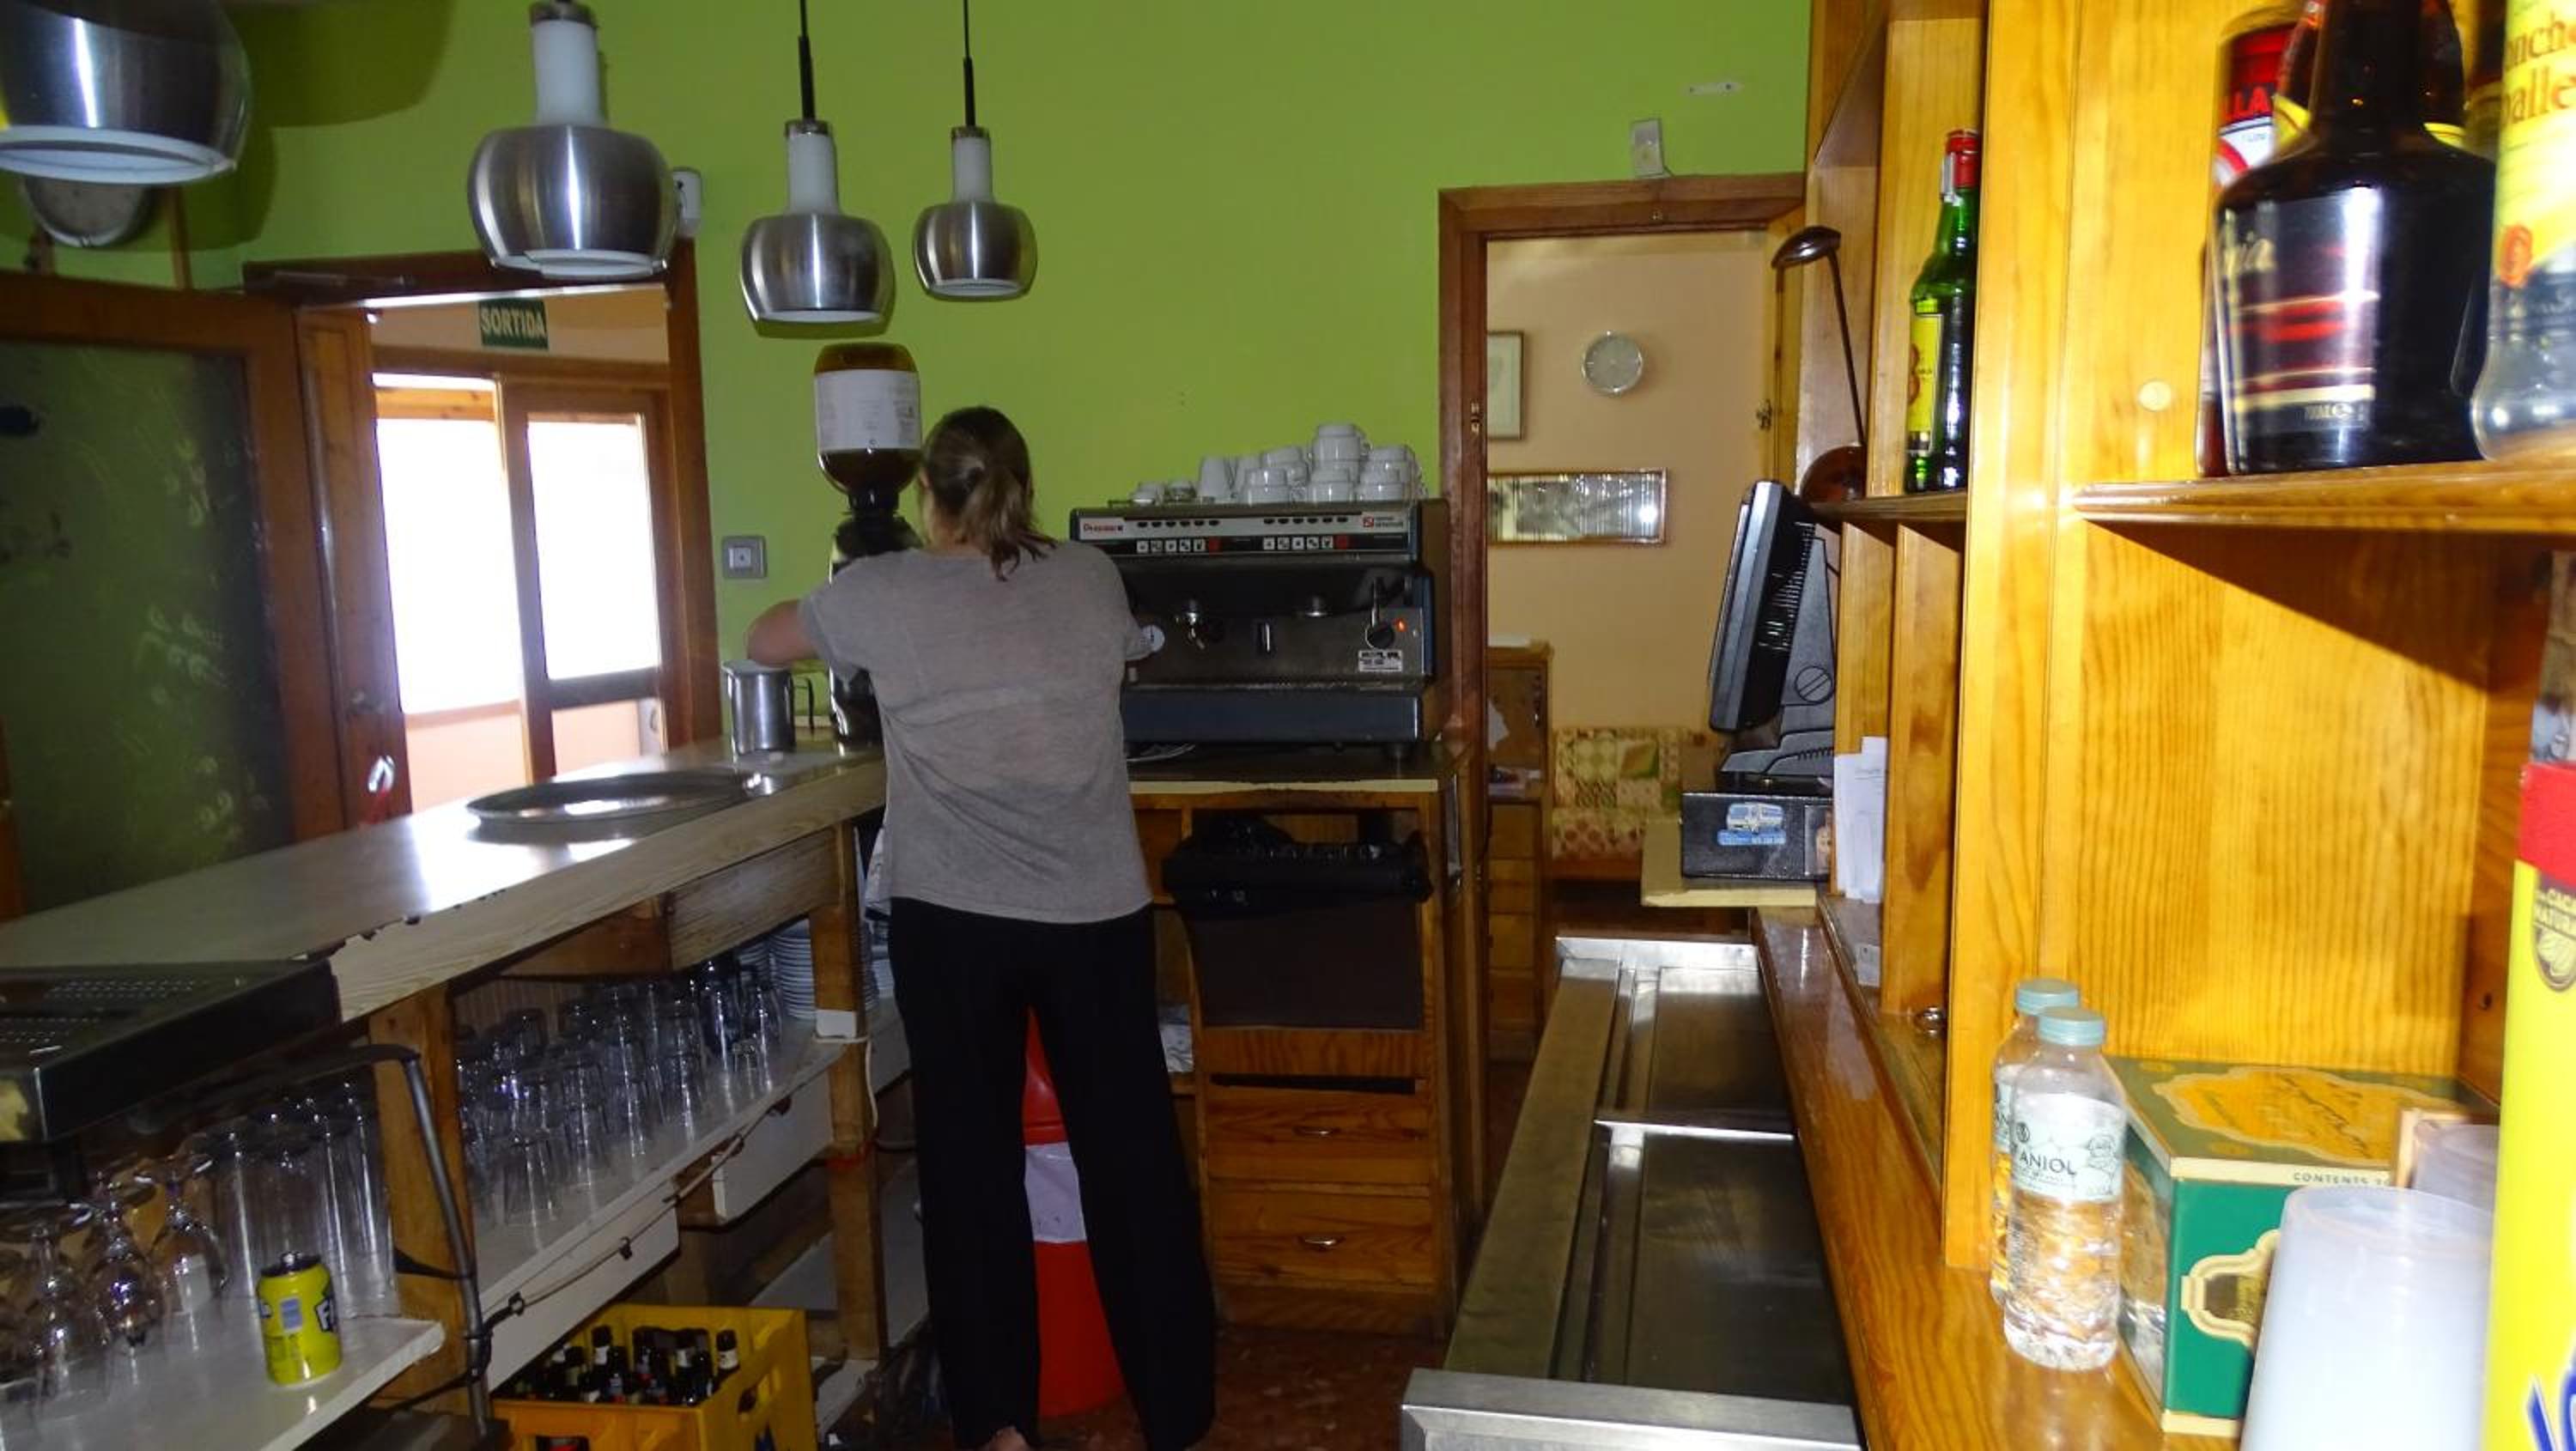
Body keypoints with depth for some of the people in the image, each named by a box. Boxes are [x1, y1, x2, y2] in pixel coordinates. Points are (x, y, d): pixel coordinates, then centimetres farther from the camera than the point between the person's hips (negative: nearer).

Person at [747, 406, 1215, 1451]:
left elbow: (763, 643, 17)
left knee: (972, 1160, 10)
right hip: (1097, 915, 2)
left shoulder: (884, 594, -1)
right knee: (1129, 1152, 9)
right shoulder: (1091, 579, 4)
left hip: (953, 922, -1)